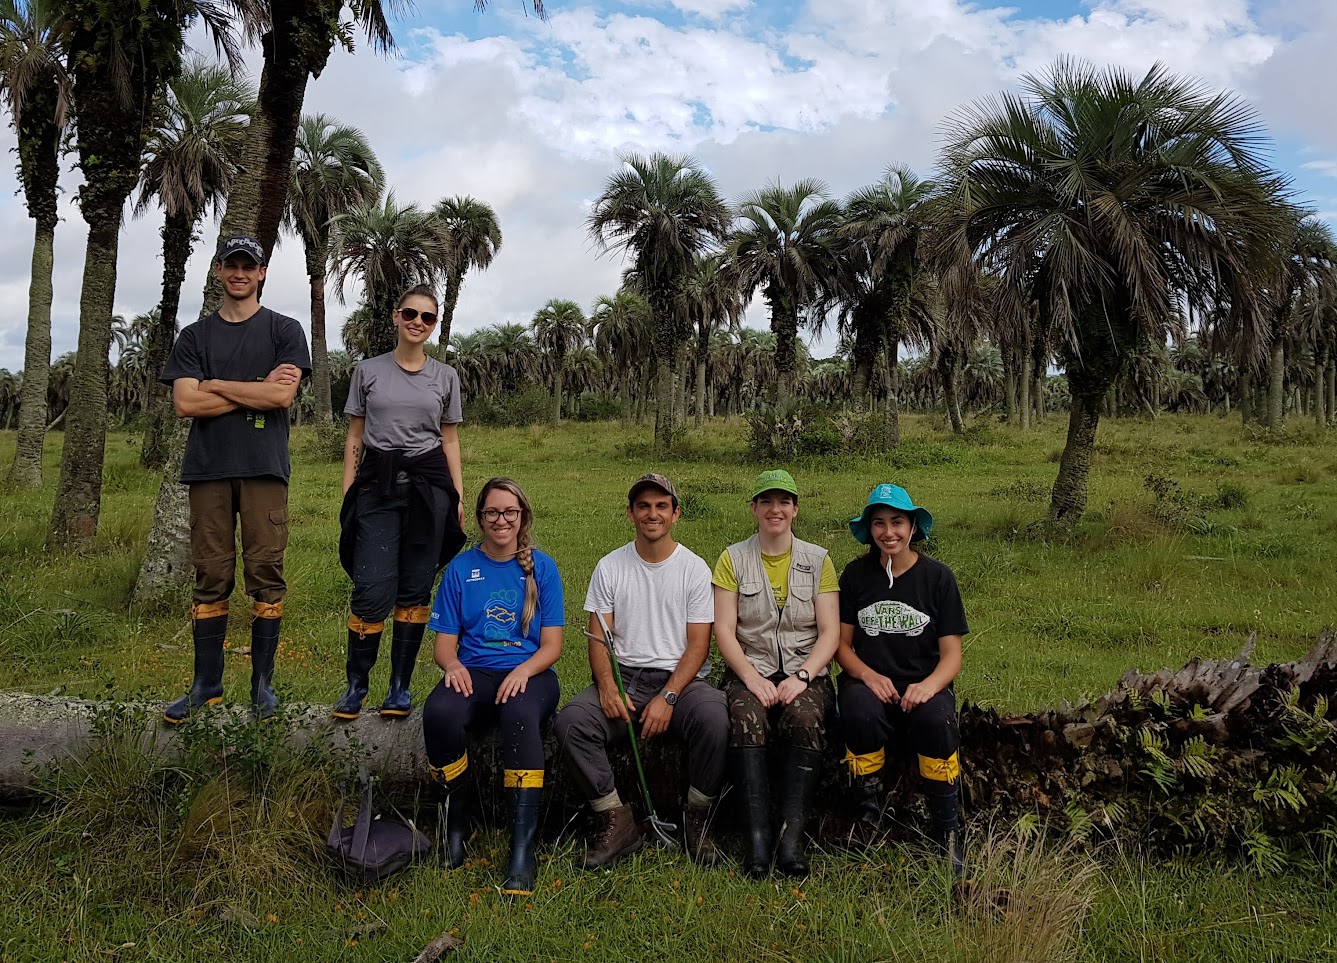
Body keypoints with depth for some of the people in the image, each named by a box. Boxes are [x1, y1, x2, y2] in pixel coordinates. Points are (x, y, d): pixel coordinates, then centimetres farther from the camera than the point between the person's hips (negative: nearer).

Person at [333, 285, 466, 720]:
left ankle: (400, 686, 13)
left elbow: (450, 441, 12)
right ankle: (356, 683, 8)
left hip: (428, 486, 1)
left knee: (415, 589, 2)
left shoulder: (446, 377, 10)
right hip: (377, 484, -1)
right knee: (372, 589, -9)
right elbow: (355, 436, 10)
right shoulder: (368, 371, 8)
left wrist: (459, 497, 5)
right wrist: (347, 493, 2)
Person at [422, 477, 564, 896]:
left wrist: (523, 670, -18)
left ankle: (523, 844, -33)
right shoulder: (461, 568, 10)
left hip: (529, 673, -1)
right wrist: (453, 664, -14)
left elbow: (552, 645, 3)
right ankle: (459, 815, -7)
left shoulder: (542, 567, 6)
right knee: (439, 712, -33)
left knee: (520, 715, -38)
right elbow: (444, 641, 9)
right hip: (474, 673, 2)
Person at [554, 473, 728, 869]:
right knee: (570, 720, -27)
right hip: (623, 677, 2)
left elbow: (698, 645, -2)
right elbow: (598, 639, 4)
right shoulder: (609, 567, 9)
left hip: (681, 678, -1)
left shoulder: (694, 568, 4)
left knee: (714, 718, -34)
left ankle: (697, 819, -9)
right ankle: (617, 821, -12)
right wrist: (607, 686, -16)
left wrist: (667, 697, -16)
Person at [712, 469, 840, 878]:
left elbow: (830, 632, 2)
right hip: (750, 671, 0)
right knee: (745, 718, -33)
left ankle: (792, 836, -32)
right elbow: (723, 630, 0)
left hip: (806, 671, 0)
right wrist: (752, 679, -15)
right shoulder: (733, 559, 8)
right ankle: (757, 837, -34)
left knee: (805, 718, -33)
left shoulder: (818, 560, 9)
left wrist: (802, 677, -14)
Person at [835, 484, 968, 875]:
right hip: (868, 681, 1)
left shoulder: (937, 576, 4)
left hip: (923, 685, 0)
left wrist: (929, 685, -21)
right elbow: (842, 644, 7)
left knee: (937, 722, -34)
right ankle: (867, 821, -13)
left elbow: (952, 653, 0)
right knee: (860, 715, -34)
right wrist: (868, 675, -14)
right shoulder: (856, 574, 7)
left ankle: (945, 834, -14)